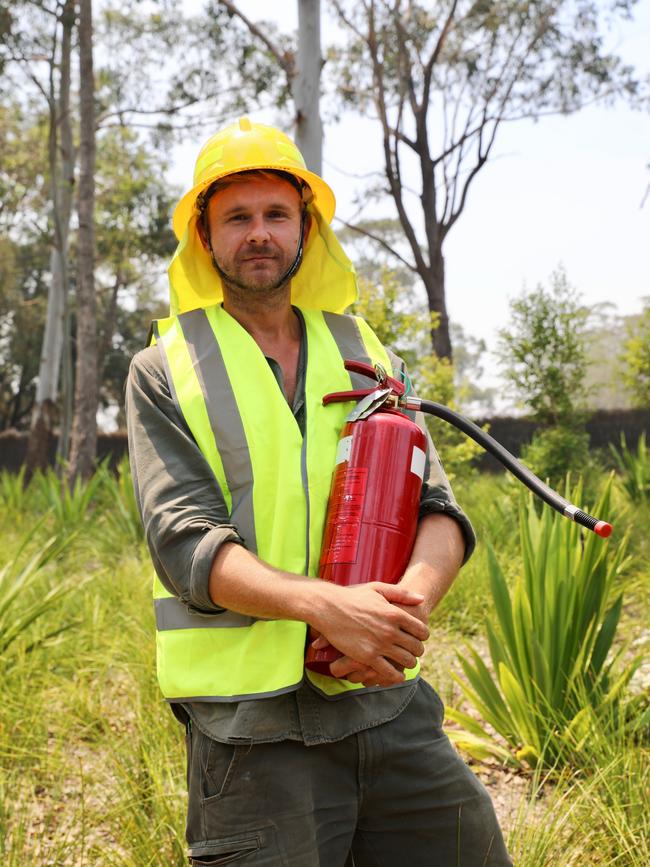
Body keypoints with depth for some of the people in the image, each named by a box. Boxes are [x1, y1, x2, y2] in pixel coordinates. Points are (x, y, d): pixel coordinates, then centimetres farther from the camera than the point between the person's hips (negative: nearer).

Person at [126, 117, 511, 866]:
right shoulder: (164, 371, 3)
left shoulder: (364, 355, 13)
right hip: (253, 727, -3)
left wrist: (410, 603, -18)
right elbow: (185, 542, -10)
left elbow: (436, 508, 4)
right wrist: (326, 605, -25)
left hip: (387, 699, 4)